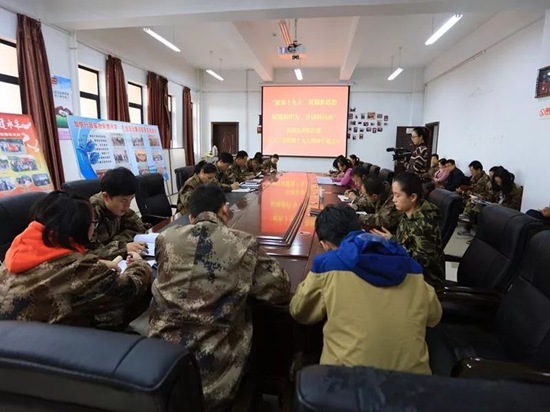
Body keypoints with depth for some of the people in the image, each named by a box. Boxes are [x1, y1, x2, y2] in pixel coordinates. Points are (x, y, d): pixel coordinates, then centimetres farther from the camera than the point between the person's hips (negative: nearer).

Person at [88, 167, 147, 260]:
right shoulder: (90, 212, -23)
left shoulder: (119, 206, -6)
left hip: (115, 259, 5)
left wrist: (114, 242, -13)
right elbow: (89, 251, -27)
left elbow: (138, 228, 0)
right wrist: (123, 247, -30)